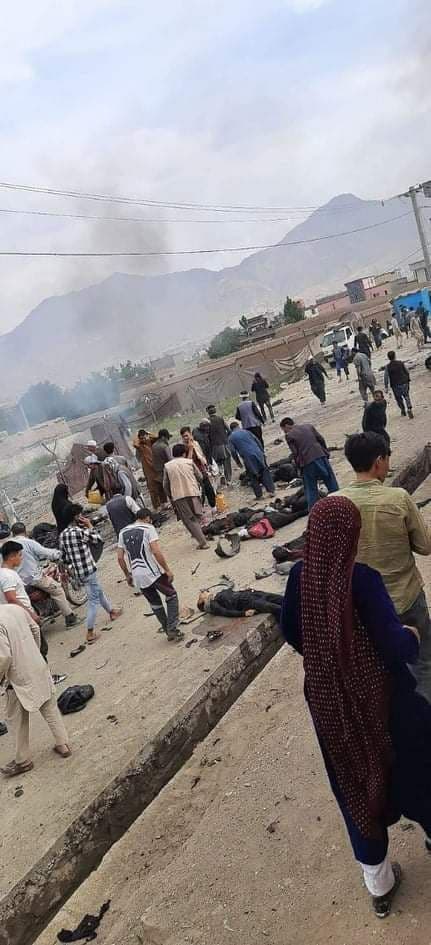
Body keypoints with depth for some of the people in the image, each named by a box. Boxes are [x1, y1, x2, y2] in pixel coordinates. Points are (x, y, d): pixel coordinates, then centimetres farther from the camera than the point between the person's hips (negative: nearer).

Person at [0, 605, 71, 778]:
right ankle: (63, 745, 29)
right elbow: (35, 629, 10)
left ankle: (23, 760, 25)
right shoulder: (15, 608, -3)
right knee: (50, 708, 19)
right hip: (38, 668, 7)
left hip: (19, 677, -7)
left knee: (18, 721, 12)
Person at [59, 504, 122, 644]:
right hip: (88, 570, -8)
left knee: (99, 591, 28)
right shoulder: (79, 532, -20)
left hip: (77, 572, 8)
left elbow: (64, 557, 10)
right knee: (94, 600, -1)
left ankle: (112, 611, 48)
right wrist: (89, 525, 3)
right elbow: (97, 538, -5)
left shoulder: (62, 535, 4)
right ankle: (90, 633, -1)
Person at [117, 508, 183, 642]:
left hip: (137, 576, 5)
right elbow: (156, 551, -16)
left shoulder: (123, 532, 11)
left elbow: (120, 558, 10)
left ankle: (169, 632, 26)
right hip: (153, 573, -5)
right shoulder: (148, 528, -4)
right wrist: (167, 570, -10)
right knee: (171, 596, 15)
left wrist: (128, 575, 21)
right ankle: (172, 629, 8)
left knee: (155, 603, 21)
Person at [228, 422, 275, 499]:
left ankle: (259, 495, 12)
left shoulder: (231, 438, 5)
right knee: (265, 472, 12)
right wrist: (262, 452, 16)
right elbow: (258, 441, 10)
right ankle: (271, 490, 8)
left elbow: (233, 451, 0)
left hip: (248, 459, -2)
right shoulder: (246, 432, 11)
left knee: (253, 478, 10)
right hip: (258, 454, 2)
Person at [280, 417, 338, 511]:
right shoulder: (308, 426, 14)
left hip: (307, 463, -4)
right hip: (321, 456, 4)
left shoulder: (289, 435, 1)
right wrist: (326, 453, 18)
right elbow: (321, 439, 10)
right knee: (332, 486, 13)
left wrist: (300, 467, 6)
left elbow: (295, 454, -4)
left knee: (311, 492, 7)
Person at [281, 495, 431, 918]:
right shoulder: (362, 578, -25)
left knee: (354, 779, 21)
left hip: (327, 699, 5)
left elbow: (290, 631, 4)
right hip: (379, 695, -4)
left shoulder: (300, 575, -10)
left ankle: (378, 885, 39)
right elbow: (395, 645, -25)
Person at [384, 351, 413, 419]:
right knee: (406, 396, 11)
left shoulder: (387, 367, -7)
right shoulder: (401, 363, -3)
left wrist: (386, 387, -4)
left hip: (395, 385, -1)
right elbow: (407, 372, 3)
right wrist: (408, 380, 17)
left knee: (399, 398, 17)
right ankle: (409, 409, -8)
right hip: (404, 383, 1)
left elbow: (386, 377, -8)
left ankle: (403, 411, 28)